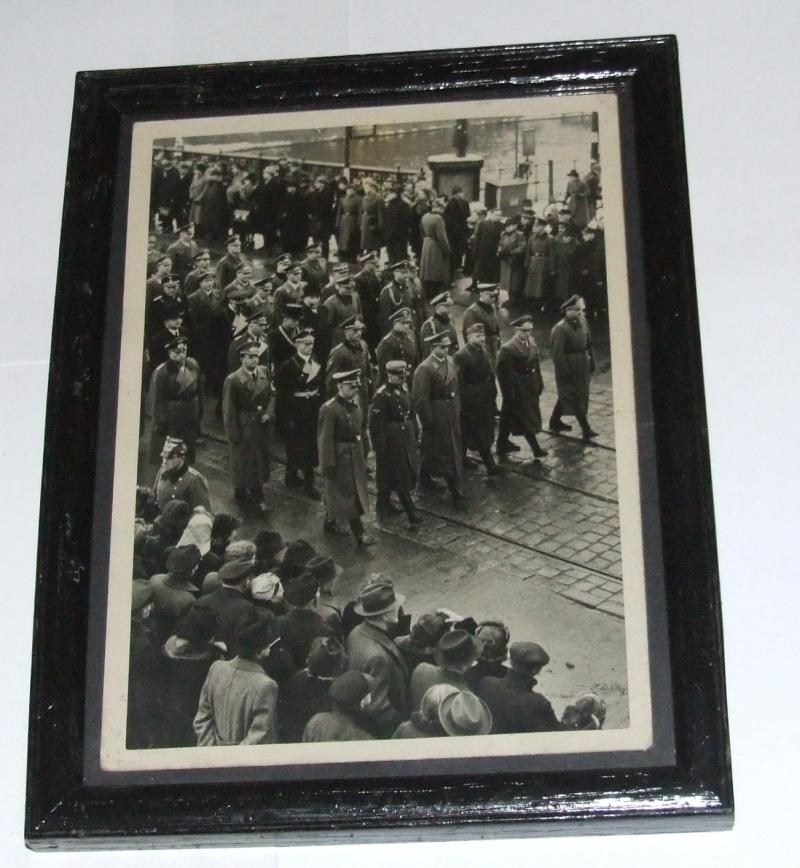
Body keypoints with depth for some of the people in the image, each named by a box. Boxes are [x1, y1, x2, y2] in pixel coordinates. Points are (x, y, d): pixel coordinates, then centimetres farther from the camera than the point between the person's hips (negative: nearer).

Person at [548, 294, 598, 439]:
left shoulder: (582, 322, 2)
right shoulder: (560, 329, -21)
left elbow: (588, 344, 11)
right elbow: (557, 353, -20)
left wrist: (591, 363, 9)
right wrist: (564, 372, -20)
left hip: (582, 367, 8)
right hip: (569, 369, -8)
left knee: (565, 396, 20)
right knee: (576, 399, -2)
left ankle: (555, 422, 35)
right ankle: (586, 429, 3)